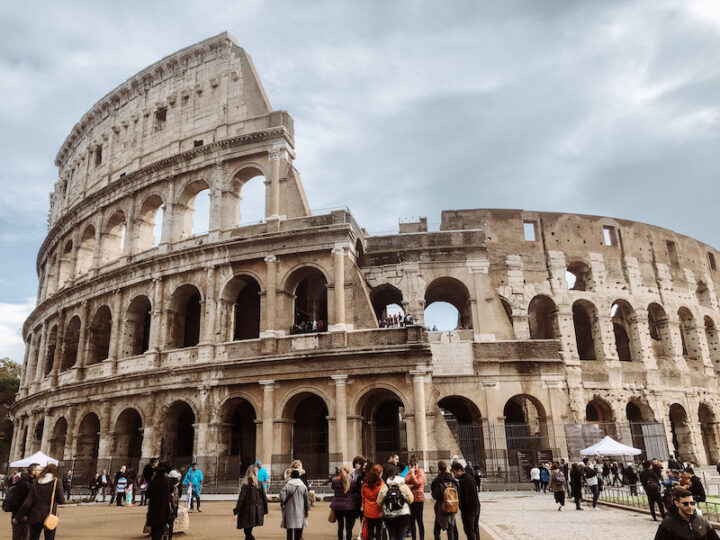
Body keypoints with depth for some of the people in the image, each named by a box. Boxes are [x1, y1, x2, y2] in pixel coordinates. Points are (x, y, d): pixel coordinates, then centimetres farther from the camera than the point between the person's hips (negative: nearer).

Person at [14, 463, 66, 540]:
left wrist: (18, 516, 11)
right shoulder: (56, 483, -7)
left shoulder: (35, 483, 2)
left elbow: (27, 502, 0)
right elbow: (61, 501, -5)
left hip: (35, 517, 3)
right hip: (50, 517, -3)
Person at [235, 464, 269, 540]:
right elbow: (264, 498, 5)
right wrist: (264, 511, 16)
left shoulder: (246, 484, -14)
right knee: (249, 531, 20)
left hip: (248, 511, -6)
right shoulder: (260, 484, 1)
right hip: (257, 511, 6)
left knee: (247, 532, 2)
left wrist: (236, 511, -5)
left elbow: (241, 498, -13)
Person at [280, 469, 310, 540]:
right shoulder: (303, 486, -2)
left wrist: (282, 505, -2)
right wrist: (307, 510, 13)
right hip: (300, 512, 1)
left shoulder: (287, 486, -9)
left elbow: (282, 497, -19)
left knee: (289, 529, 9)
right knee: (299, 529, 8)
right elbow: (307, 499, 3)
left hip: (289, 511, -1)